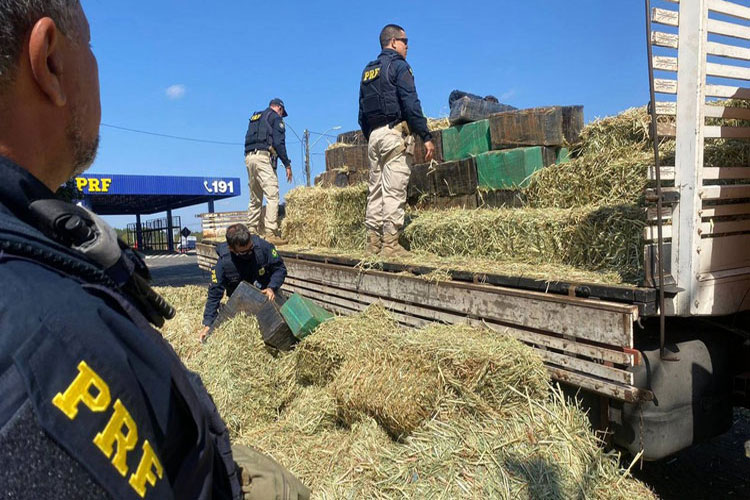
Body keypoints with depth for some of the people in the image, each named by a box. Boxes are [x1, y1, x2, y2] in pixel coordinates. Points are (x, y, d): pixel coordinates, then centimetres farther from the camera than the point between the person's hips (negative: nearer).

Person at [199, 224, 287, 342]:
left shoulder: (263, 247, -27)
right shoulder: (224, 264, -28)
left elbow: (280, 268, -14)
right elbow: (214, 294, -20)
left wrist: (272, 287, -31)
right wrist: (208, 324, -22)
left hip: (267, 295, 1)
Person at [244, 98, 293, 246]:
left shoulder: (255, 118, 28)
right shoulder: (276, 118, 5)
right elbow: (279, 143, -7)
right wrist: (287, 164, -6)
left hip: (249, 157, 8)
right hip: (264, 157, -8)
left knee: (255, 198, 12)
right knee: (272, 195, -12)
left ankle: (252, 232, 12)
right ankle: (271, 234, -21)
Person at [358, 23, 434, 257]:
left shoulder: (368, 71, 21)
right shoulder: (399, 65, -2)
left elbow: (362, 113, 20)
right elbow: (411, 105, -13)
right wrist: (426, 137, -13)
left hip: (374, 135, 8)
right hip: (395, 133, -7)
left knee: (375, 190, 8)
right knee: (394, 191, -8)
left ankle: (373, 242, 10)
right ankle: (390, 245, -9)